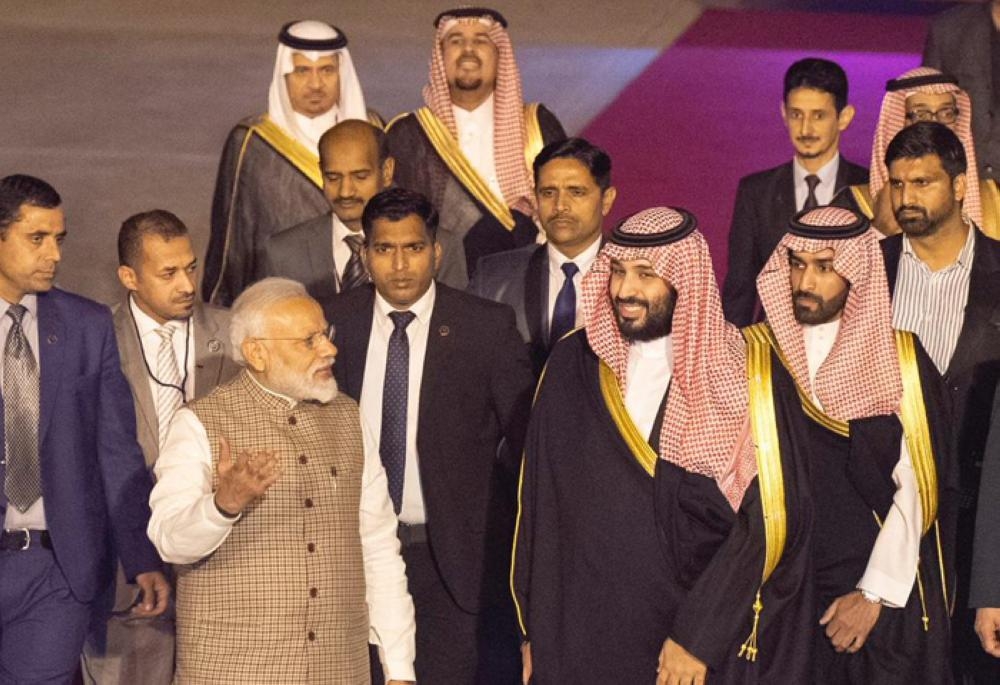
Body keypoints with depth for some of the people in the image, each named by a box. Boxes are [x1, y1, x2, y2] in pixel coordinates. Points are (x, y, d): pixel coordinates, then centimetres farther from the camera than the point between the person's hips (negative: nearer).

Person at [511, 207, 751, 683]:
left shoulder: (735, 372, -6)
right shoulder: (574, 363, 0)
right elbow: (539, 499, 4)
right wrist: (533, 629, 4)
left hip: (689, 632, -1)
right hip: (576, 631, 2)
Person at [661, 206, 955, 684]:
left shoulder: (903, 362, 1)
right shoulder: (745, 360, -3)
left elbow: (916, 486, 0)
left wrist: (876, 593, -6)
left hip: (884, 607, 1)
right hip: (773, 595, -1)